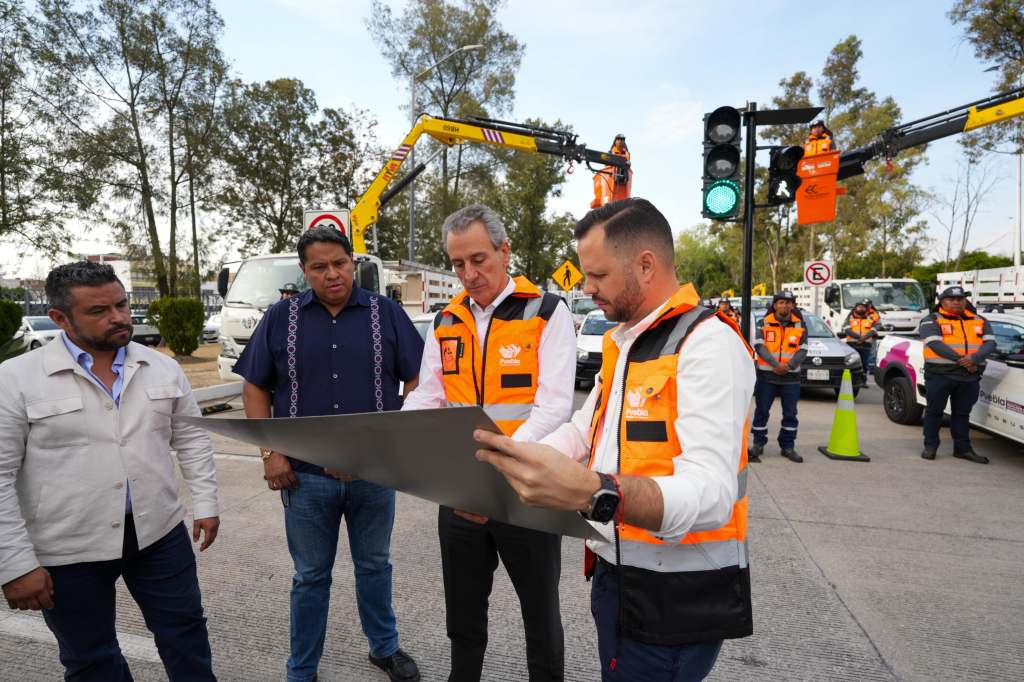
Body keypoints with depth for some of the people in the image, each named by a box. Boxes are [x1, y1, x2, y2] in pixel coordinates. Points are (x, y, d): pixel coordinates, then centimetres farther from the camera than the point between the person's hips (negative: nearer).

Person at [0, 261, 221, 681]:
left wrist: (205, 504, 3)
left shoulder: (162, 368, 0)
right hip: (68, 551, -2)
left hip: (159, 534, 3)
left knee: (185, 635, 15)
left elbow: (192, 439, 7)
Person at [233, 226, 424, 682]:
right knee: (310, 576, 16)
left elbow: (416, 381, 0)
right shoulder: (280, 318, 1)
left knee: (374, 565, 19)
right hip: (306, 475, 0)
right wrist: (270, 452, -4)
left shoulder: (386, 313, -1)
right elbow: (255, 389, 4)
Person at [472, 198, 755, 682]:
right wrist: (508, 466, -4)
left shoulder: (709, 345, -20)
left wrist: (591, 493, -48)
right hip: (615, 576, 8)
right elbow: (581, 431, 12)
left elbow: (710, 495, -31)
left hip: (676, 599, -8)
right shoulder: (621, 343, 9)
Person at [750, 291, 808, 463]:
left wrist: (789, 365, -18)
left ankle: (788, 446, 20)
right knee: (762, 411, 4)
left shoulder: (800, 325, 5)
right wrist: (775, 365, -22)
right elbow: (759, 346, -10)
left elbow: (802, 350, -1)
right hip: (766, 375, -2)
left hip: (791, 377, 2)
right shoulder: (764, 323, -1)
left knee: (790, 413, 8)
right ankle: (758, 444, 17)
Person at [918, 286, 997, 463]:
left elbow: (990, 343, 0)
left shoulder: (980, 321, 13)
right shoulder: (932, 321, -1)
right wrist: (961, 361, -21)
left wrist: (974, 359, -20)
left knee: (962, 413, 13)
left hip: (970, 377, 4)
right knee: (934, 411, 3)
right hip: (939, 375, -4)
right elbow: (935, 344, -14)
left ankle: (963, 448, 22)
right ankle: (930, 446, 13)